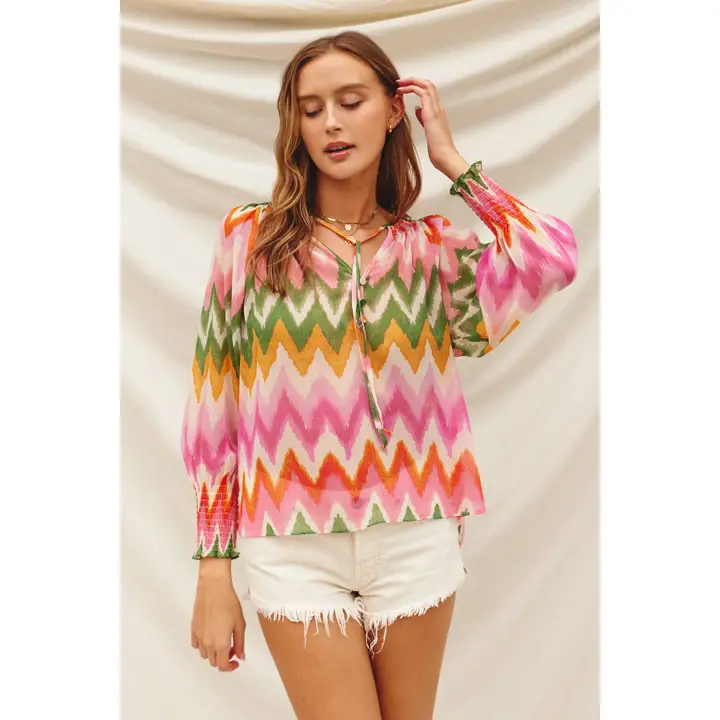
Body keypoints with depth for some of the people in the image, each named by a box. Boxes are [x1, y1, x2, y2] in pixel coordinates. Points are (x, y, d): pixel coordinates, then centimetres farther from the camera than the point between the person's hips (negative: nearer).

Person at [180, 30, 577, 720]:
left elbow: (555, 257, -17)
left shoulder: (433, 248, 4)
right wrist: (213, 571, -2)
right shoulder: (250, 238, 0)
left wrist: (450, 159, -4)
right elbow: (213, 409, 0)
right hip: (296, 550, -1)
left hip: (415, 540, 2)